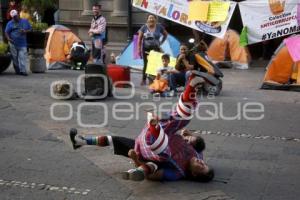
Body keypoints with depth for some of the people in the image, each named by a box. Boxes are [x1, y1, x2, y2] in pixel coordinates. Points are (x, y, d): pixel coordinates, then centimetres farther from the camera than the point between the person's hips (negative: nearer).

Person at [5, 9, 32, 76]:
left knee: (22, 57, -10)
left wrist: (25, 31, -7)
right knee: (15, 58, 4)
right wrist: (8, 39, -14)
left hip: (22, 44, 0)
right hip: (13, 44, 0)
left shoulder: (25, 21, 10)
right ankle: (17, 70, 14)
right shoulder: (10, 23, 6)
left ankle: (22, 70, -12)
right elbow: (6, 32, 4)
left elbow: (30, 29, 14)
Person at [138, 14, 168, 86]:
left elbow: (165, 34, 17)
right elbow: (139, 38, -1)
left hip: (156, 49, 1)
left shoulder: (159, 27, 2)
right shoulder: (144, 27, -1)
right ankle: (143, 80, 10)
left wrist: (161, 42, 7)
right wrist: (139, 49, -6)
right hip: (146, 49, -1)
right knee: (146, 64, 1)